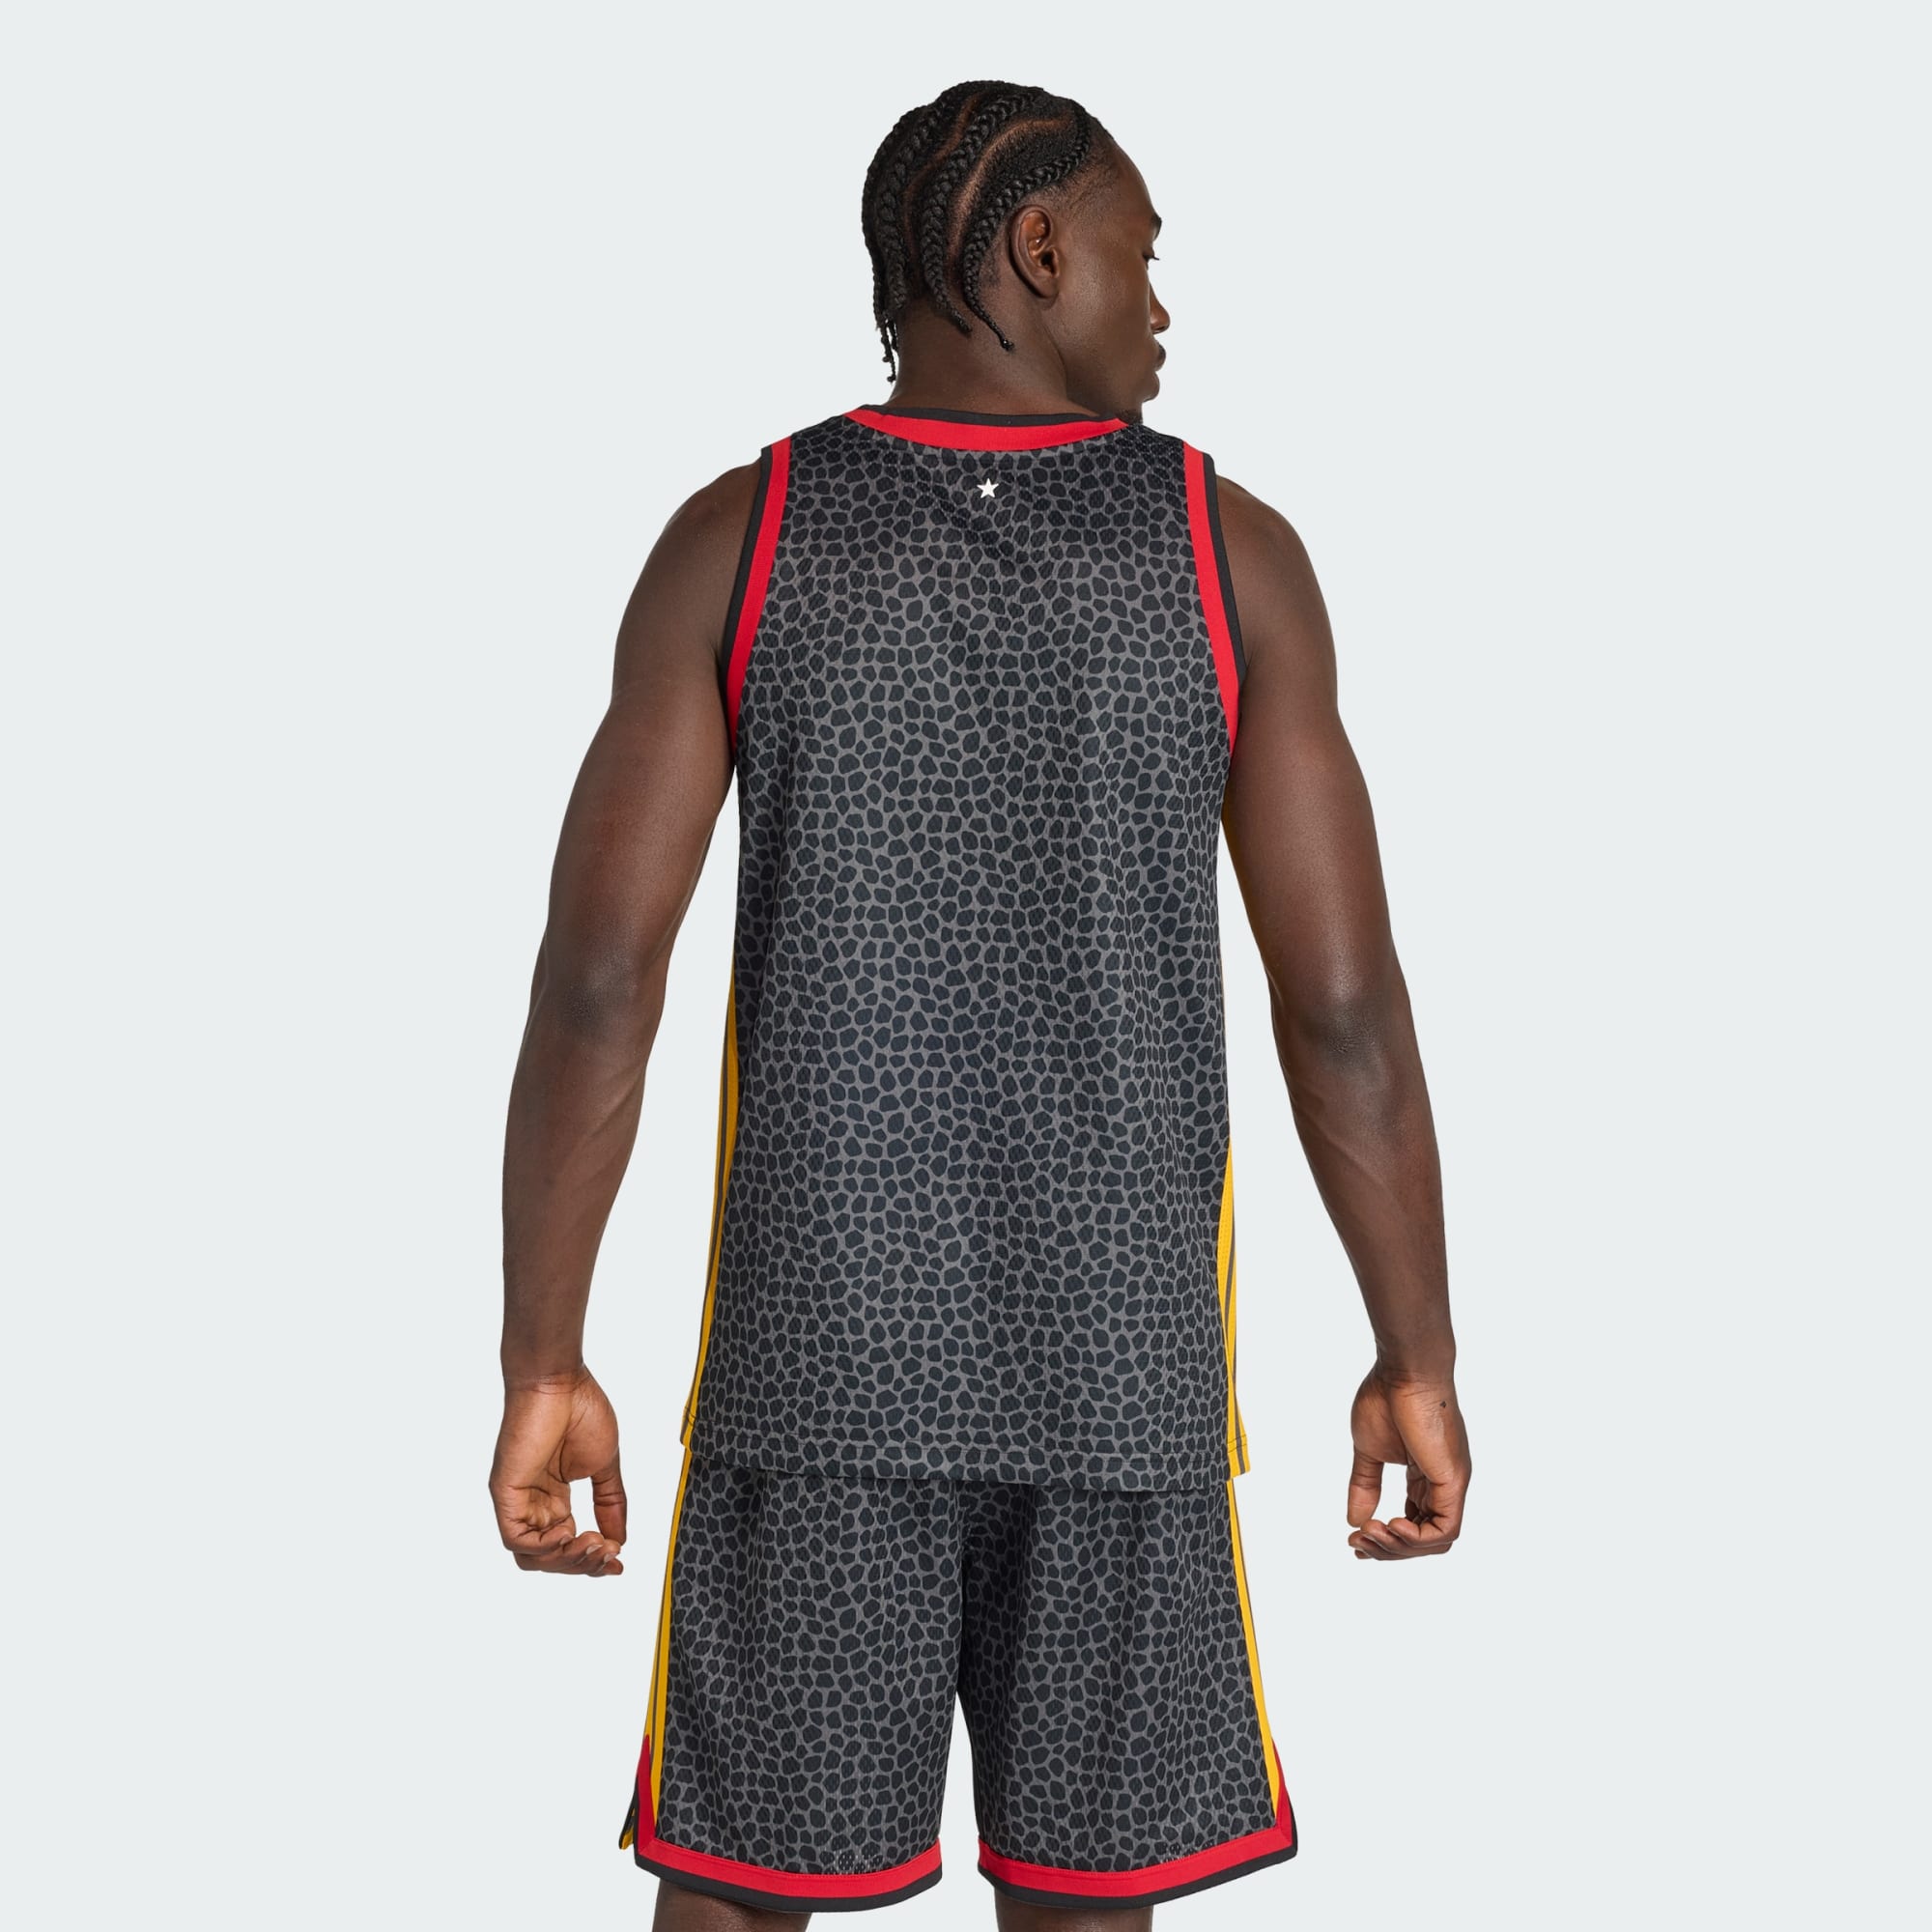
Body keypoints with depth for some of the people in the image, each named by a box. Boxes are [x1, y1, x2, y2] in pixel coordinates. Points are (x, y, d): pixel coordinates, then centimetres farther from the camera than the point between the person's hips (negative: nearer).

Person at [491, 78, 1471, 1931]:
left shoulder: (733, 537, -2)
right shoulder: (1233, 549, -2)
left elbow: (595, 975, -8)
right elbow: (1344, 1003, -5)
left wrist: (541, 1368, -3)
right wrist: (1418, 1360, 5)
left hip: (819, 1339, 0)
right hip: (1118, 1355, 0)